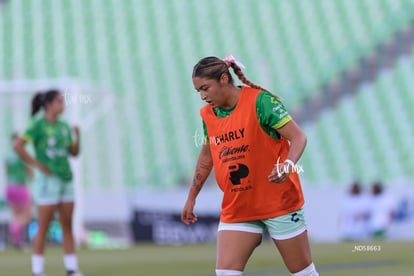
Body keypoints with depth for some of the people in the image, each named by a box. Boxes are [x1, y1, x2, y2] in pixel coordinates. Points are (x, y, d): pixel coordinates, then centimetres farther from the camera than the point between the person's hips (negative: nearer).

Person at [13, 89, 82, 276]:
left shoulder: (63, 126, 12)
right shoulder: (38, 124, -8)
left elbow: (74, 153, 15)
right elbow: (17, 146, -15)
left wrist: (77, 136, -3)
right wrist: (36, 164, -14)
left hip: (65, 180, 7)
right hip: (47, 179, -7)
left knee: (67, 226, 6)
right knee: (44, 227, -5)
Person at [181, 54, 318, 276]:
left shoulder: (260, 100, -14)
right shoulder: (207, 114, 5)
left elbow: (298, 137, -15)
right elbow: (206, 156, 21)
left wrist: (288, 164, -34)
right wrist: (191, 197, 23)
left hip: (280, 203, -5)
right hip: (236, 211, 5)